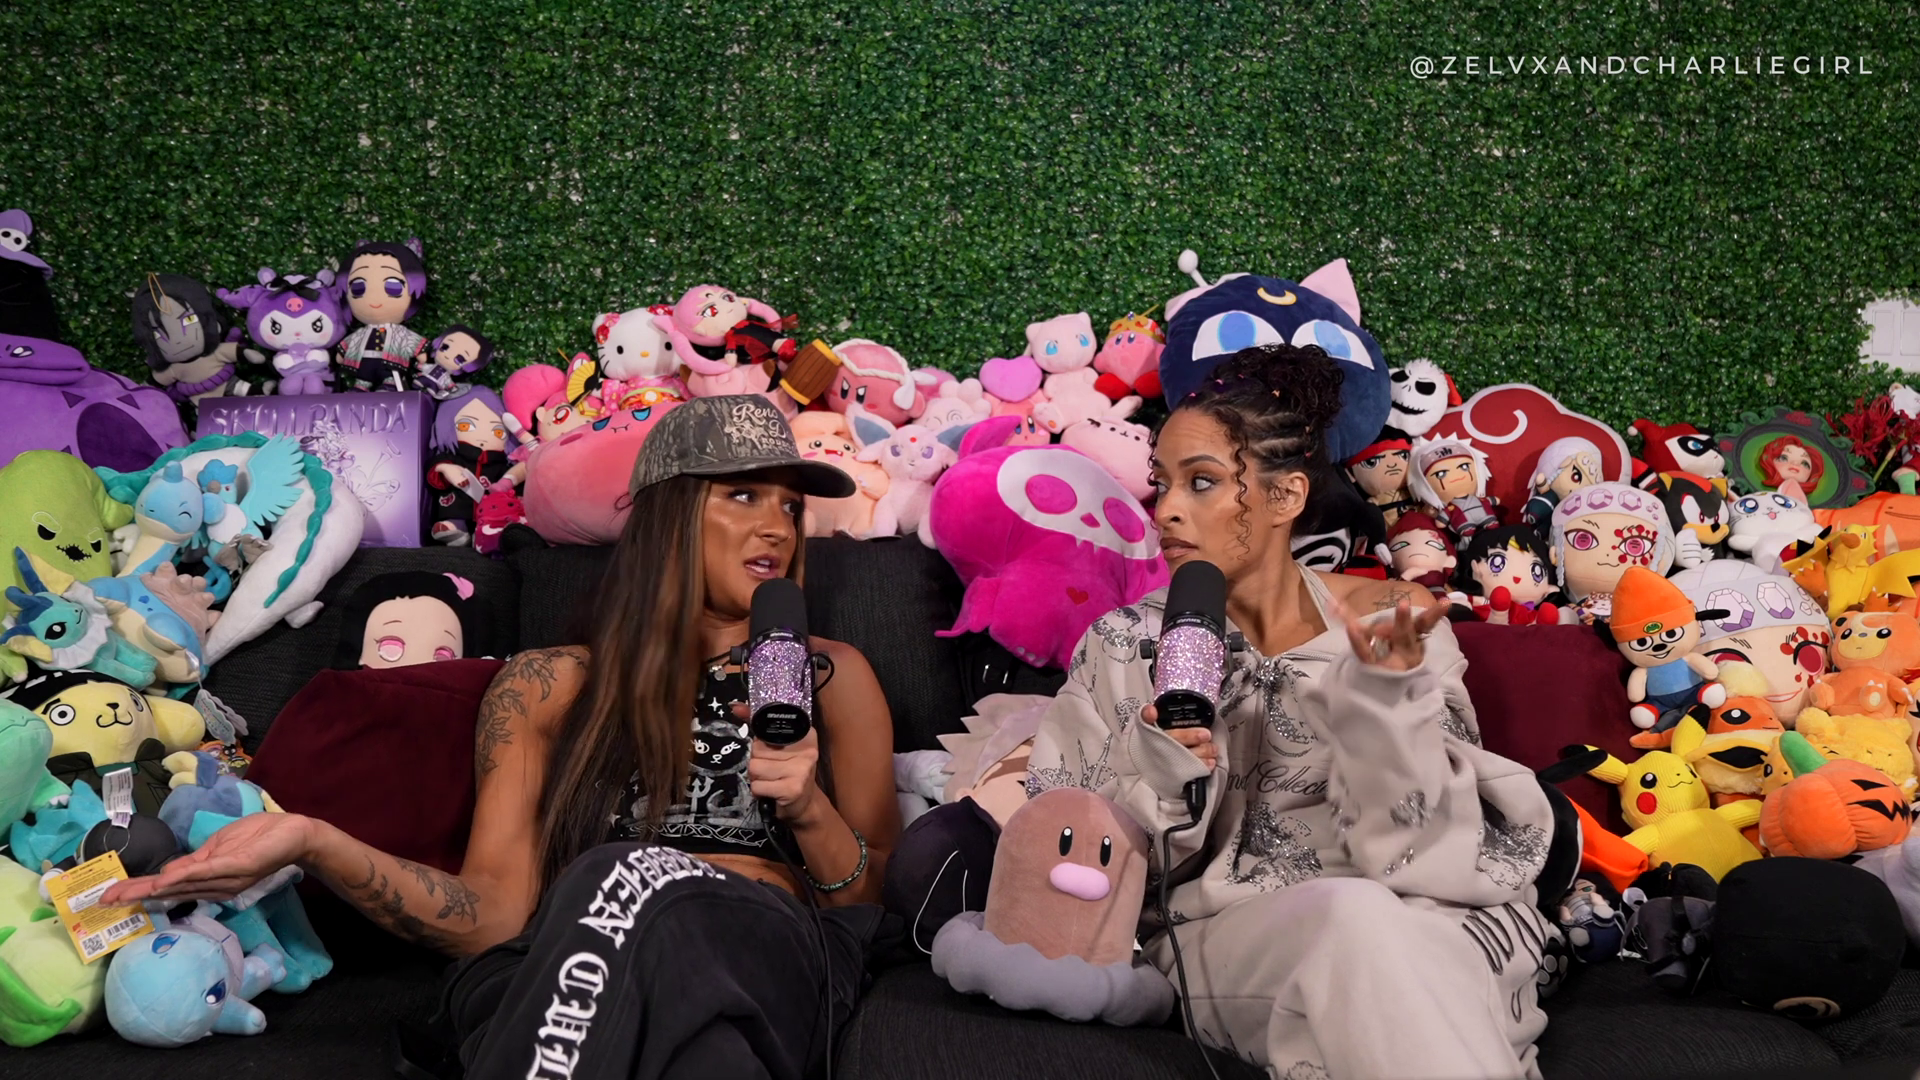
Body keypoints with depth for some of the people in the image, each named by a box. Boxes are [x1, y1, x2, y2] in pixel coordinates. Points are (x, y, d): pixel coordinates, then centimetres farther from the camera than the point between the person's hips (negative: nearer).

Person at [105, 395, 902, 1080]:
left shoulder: (829, 677, 19)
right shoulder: (550, 686, 17)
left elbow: (878, 903, 18)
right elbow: (496, 912, 5)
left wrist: (811, 813, -4)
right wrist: (314, 844, -11)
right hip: (560, 974, 0)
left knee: (630, 882, -35)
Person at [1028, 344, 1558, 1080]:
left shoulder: (1386, 623, 4)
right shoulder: (1126, 644, 5)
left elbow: (1412, 842, -4)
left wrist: (1386, 686, -19)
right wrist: (1157, 766, -15)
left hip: (1413, 919, 1)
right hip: (1227, 931, 0)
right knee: (1351, 916, -33)